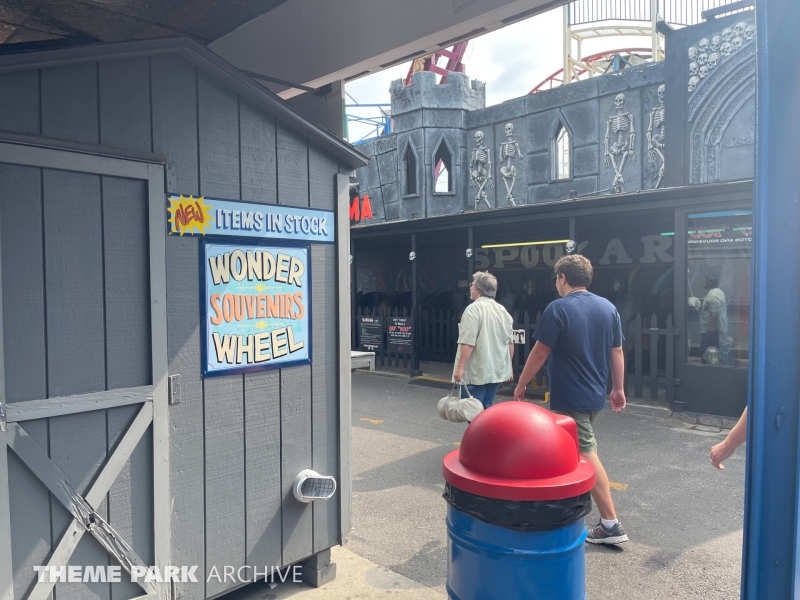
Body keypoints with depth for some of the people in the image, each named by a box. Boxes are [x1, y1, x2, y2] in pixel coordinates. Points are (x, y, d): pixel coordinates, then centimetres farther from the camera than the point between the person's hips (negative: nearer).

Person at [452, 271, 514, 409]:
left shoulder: (473, 309, -14)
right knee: (487, 408, 16)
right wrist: (508, 366, 22)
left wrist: (460, 367, -17)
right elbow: (510, 342, 14)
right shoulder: (502, 310, 11)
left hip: (476, 373, -8)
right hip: (497, 370, 8)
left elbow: (468, 343, -21)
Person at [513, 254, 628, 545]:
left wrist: (521, 384, -3)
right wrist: (618, 388, 17)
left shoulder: (558, 308, -16)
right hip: (595, 394, 8)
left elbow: (540, 352, -14)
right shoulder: (608, 307, 4)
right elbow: (617, 352, 7)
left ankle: (611, 524, 4)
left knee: (586, 454, -2)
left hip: (570, 397, -8)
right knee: (570, 446, 21)